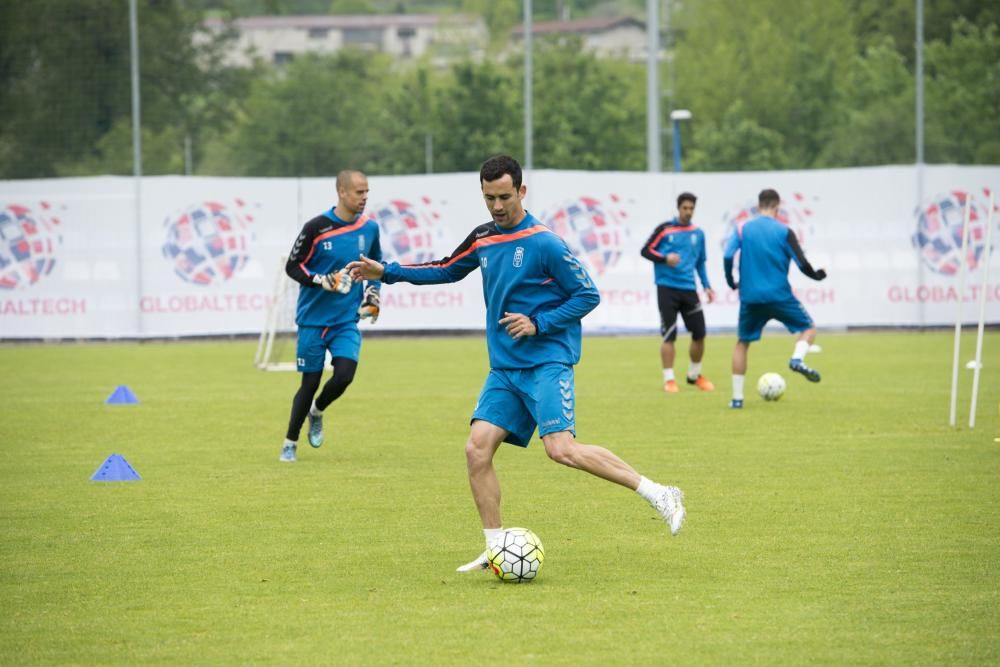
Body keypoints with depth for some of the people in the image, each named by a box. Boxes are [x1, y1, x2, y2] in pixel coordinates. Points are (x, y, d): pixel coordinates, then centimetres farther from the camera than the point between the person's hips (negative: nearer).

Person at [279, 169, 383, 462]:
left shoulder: (369, 228, 1)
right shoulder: (316, 228, -12)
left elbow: (376, 265, 20)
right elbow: (293, 266, -7)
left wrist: (373, 292, 7)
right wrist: (321, 281, -22)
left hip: (347, 320, 3)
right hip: (313, 319, -3)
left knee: (343, 377, -14)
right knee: (310, 383, 2)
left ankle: (317, 412, 19)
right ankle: (290, 443, 20)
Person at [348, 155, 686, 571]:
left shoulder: (543, 243, -11)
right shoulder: (483, 239, 10)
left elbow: (588, 295, -8)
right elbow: (446, 270, 28)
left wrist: (538, 324, -15)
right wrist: (386, 272, 22)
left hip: (546, 362, -7)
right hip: (504, 369, 7)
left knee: (562, 450, -21)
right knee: (477, 448, -5)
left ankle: (659, 495, -13)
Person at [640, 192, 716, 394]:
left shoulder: (698, 234, 11)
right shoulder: (664, 229, -1)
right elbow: (646, 251, 0)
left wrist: (707, 286, 9)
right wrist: (665, 258, -17)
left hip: (688, 289, 4)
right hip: (667, 288, -4)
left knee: (699, 333, 1)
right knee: (669, 335, -6)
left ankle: (694, 375, 21)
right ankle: (668, 379, 3)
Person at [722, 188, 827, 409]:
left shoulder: (743, 229, 3)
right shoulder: (784, 232, -2)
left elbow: (727, 256, -7)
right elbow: (802, 264, -5)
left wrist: (731, 282, 10)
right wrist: (817, 275, 16)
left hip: (750, 298, 2)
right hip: (779, 296, -2)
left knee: (742, 343, 17)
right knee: (809, 328, 15)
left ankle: (737, 397, 10)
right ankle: (797, 359, -18)